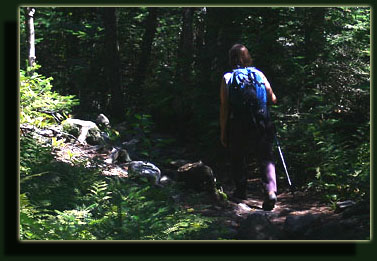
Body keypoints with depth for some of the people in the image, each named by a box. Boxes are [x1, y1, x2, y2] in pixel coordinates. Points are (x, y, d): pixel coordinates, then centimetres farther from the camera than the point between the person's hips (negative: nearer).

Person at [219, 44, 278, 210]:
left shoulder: (227, 78, -1)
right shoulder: (258, 74, 3)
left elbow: (224, 107, -3)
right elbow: (273, 99, 4)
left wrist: (223, 132, 3)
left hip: (238, 126, -1)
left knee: (237, 158, 18)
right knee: (266, 157, 2)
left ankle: (241, 191, 25)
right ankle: (271, 191, -16)